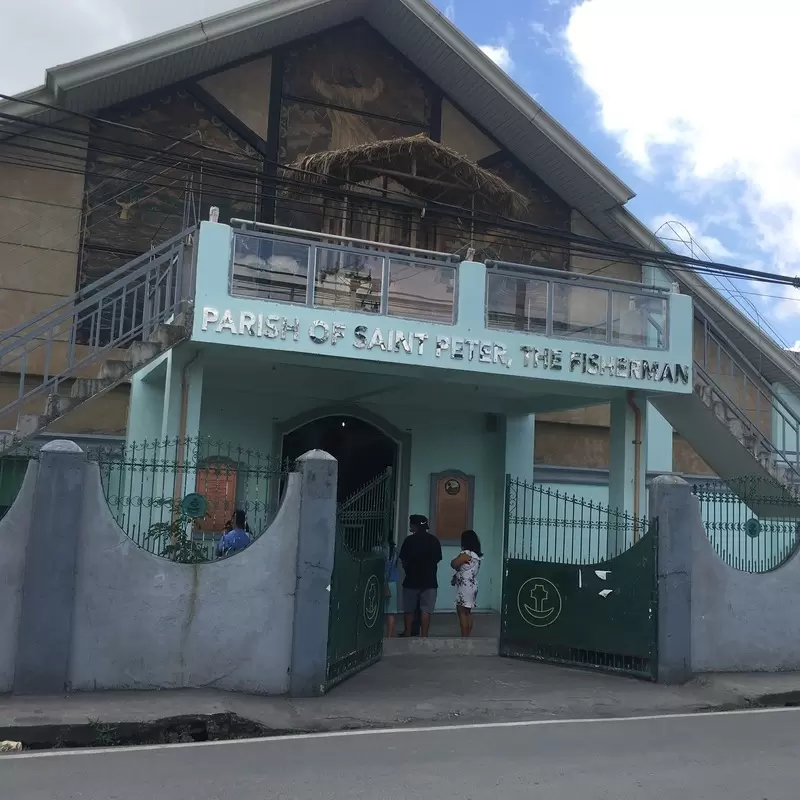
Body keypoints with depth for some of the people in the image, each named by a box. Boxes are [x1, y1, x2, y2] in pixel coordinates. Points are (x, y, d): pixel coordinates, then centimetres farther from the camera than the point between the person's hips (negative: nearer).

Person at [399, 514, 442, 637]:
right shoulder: (434, 540, 1)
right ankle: (424, 636, 0)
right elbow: (437, 560, 6)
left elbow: (403, 561, -4)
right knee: (426, 610, 2)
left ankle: (407, 634, 16)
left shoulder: (409, 540, -8)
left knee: (408, 610, 11)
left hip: (411, 580, -2)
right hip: (429, 580, 2)